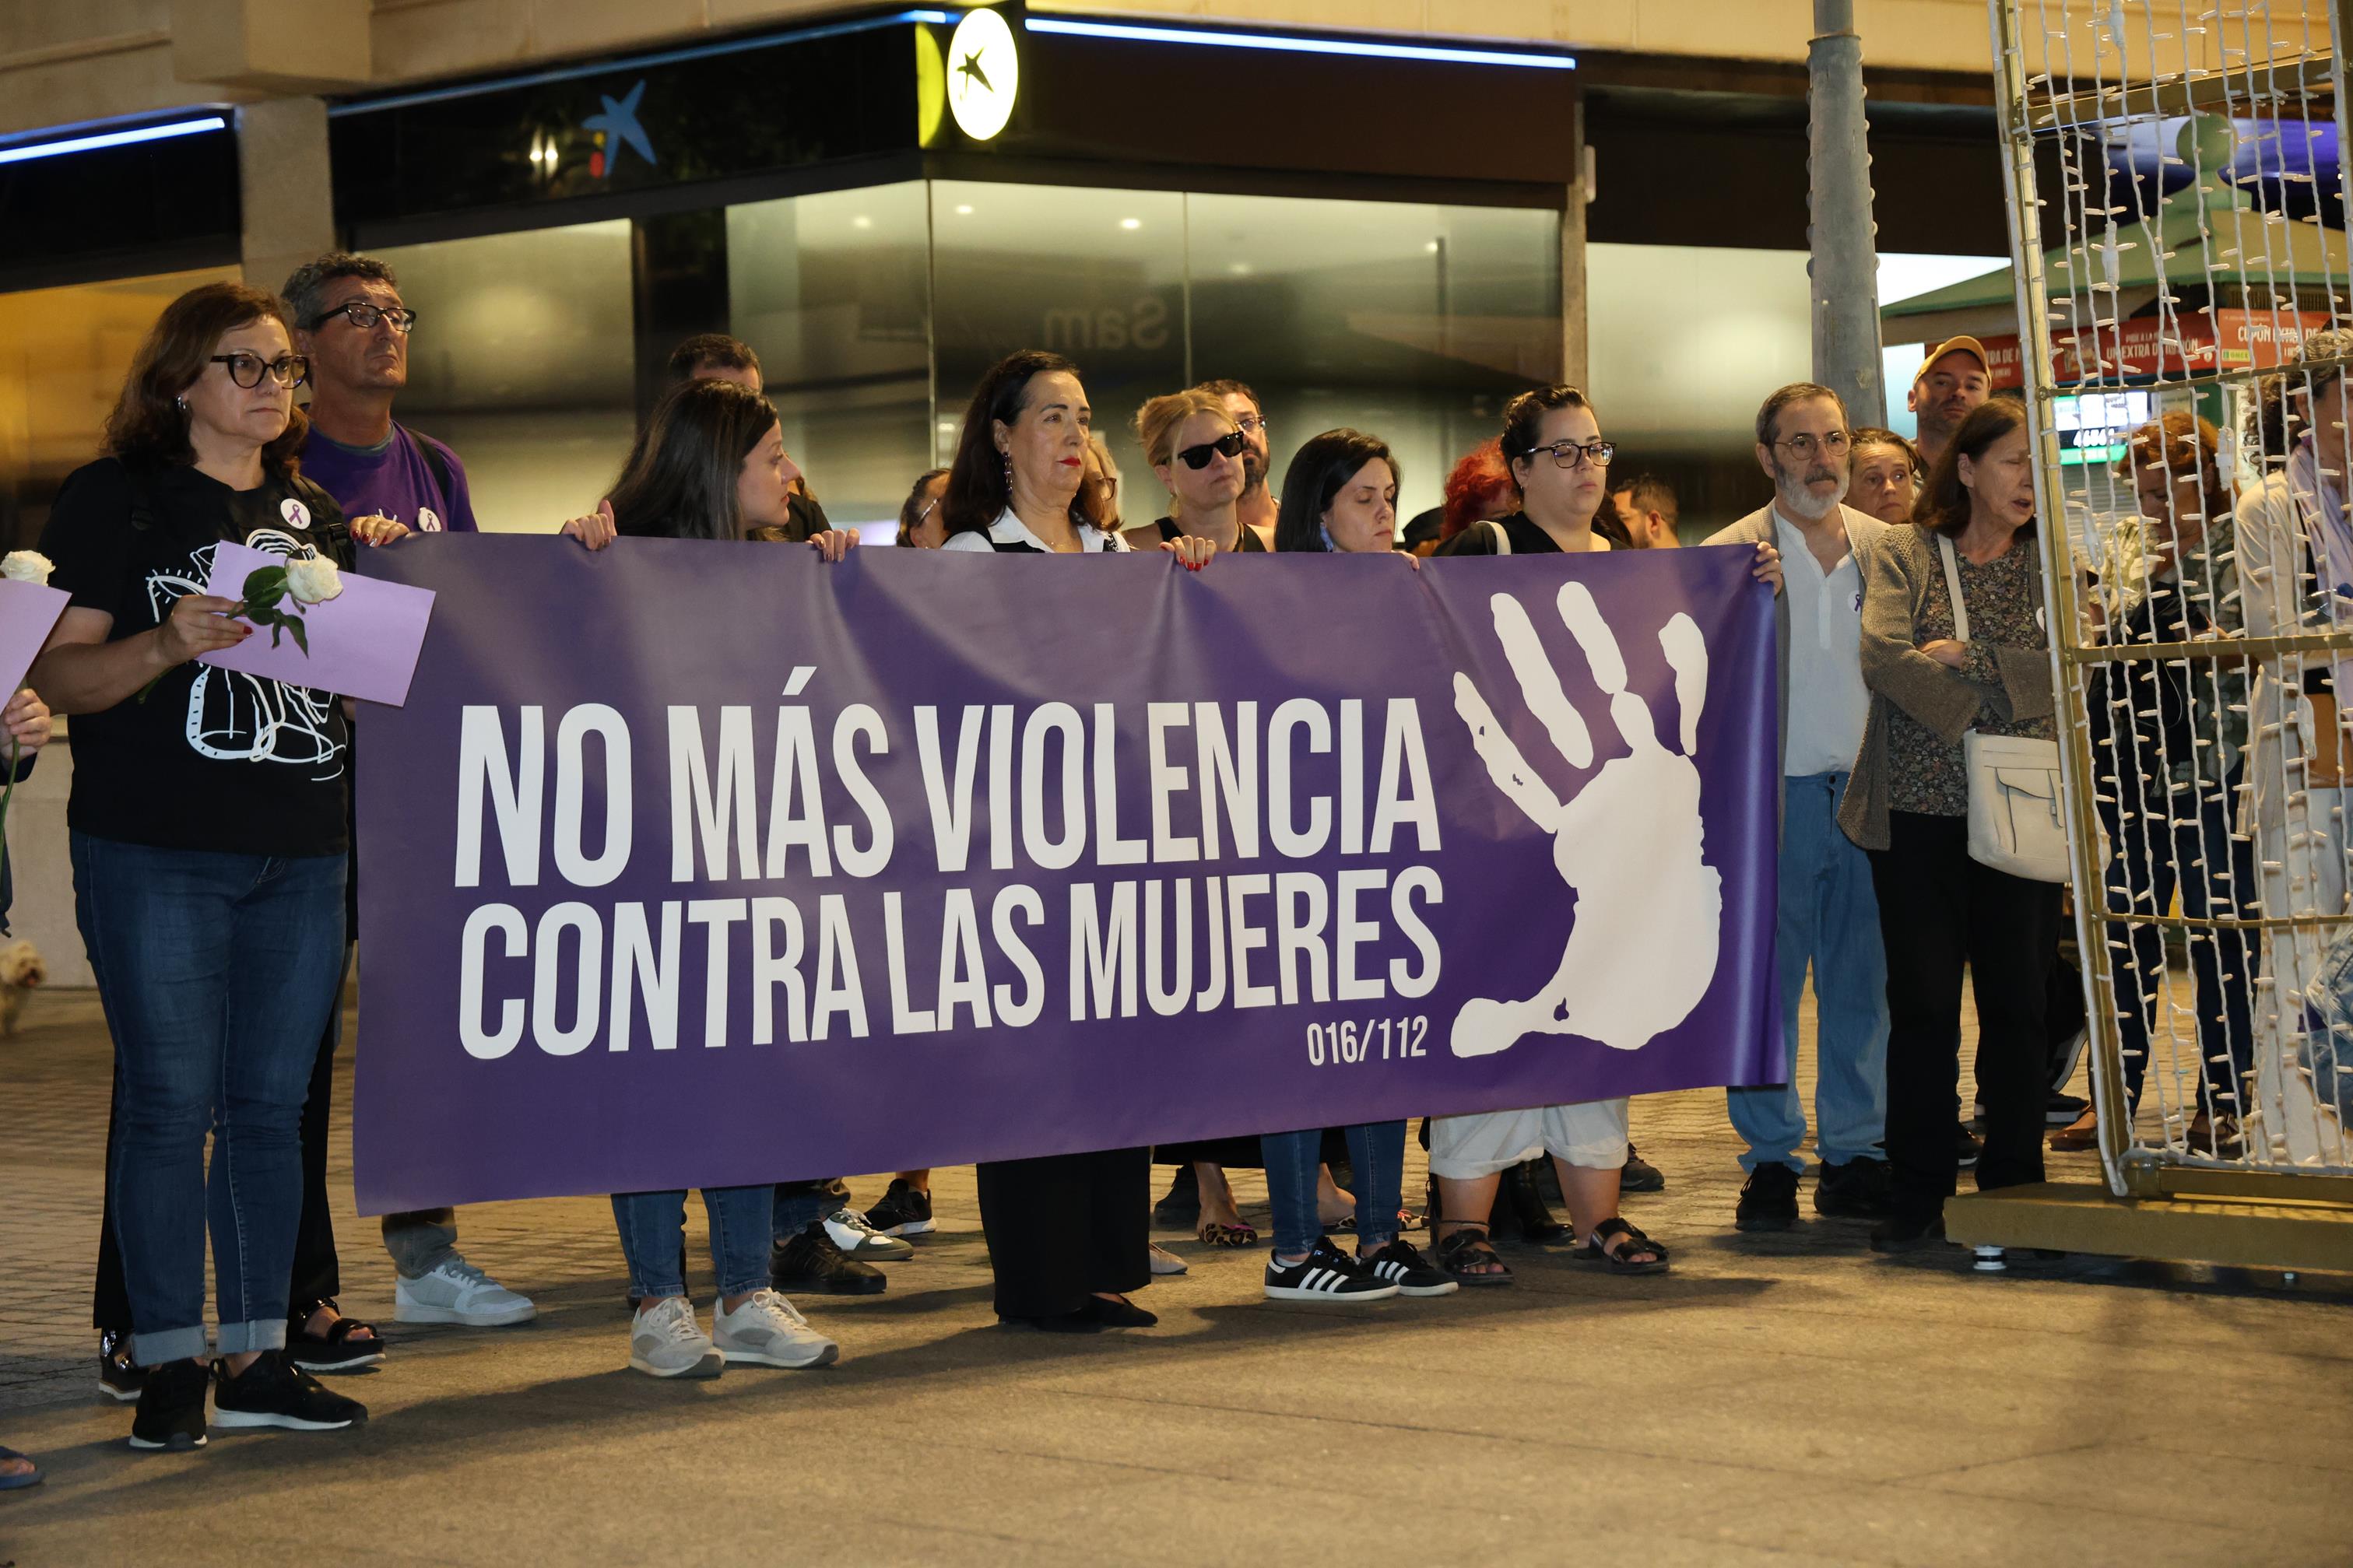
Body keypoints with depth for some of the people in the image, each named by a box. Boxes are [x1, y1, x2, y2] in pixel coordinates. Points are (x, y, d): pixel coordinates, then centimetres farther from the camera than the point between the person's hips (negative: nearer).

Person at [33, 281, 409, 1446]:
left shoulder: (313, 513, 17)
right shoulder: (115, 500, 0)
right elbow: (55, 675, -6)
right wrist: (164, 646, -22)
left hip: (302, 852, 5)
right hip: (155, 850, -5)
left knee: (273, 1104, 7)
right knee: (168, 1102, -2)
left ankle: (257, 1358, 14)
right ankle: (170, 1364, 6)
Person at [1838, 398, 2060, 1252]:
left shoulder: (2049, 564, 10)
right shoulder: (1900, 557, 6)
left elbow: (2066, 668, -5)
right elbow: (1883, 658, -10)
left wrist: (1967, 657, -10)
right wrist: (1984, 712, -12)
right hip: (1919, 808, -1)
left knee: (2018, 1002, 2)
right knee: (1922, 1003, -1)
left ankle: (2013, 1188, 12)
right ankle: (1916, 1197, 6)